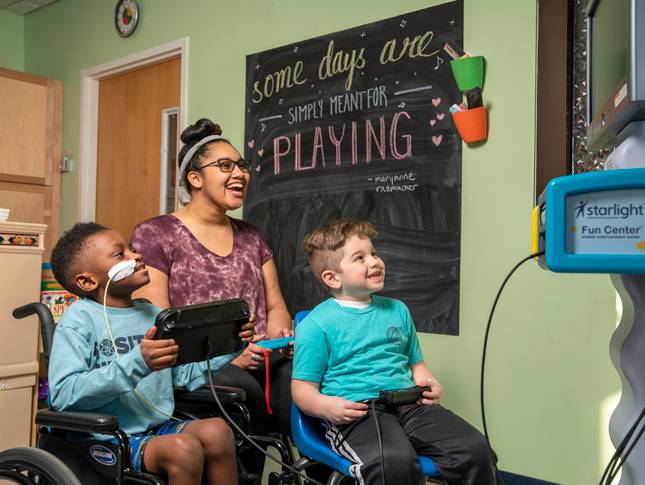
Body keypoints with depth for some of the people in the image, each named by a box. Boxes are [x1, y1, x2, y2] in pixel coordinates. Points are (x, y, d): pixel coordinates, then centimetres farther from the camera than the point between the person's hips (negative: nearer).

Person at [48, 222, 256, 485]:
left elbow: (187, 375, 15)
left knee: (217, 430, -22)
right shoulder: (80, 319, -8)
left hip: (159, 428, 6)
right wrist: (136, 364, -31)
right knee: (184, 448, -30)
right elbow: (63, 395, -20)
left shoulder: (154, 316, 12)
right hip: (108, 440, -6)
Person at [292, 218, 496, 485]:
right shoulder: (316, 324, 1)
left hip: (409, 404, 6)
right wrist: (325, 406, -20)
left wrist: (429, 384, 6)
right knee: (395, 461, -36)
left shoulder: (397, 310, 21)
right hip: (355, 411, -5)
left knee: (474, 448, -16)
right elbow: (303, 386, 1)